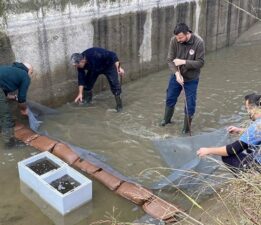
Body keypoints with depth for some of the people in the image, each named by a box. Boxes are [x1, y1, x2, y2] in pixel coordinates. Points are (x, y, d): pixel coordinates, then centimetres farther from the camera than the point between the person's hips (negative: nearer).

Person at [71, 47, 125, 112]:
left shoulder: (95, 55, -42)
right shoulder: (80, 64, -22)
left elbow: (113, 55, -34)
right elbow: (81, 78, -14)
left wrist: (118, 68, -35)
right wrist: (80, 94, -13)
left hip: (108, 66, -5)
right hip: (94, 68, 5)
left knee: (114, 83, -18)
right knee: (87, 81, -5)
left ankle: (119, 104, -9)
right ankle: (87, 101, 15)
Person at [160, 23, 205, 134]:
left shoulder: (198, 42, -23)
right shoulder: (174, 40, -17)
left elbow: (200, 62, -19)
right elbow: (170, 59, -13)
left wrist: (183, 62, -29)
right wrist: (177, 73, -28)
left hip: (191, 79, -3)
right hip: (176, 76, 3)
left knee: (190, 104, 4)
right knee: (170, 98, 18)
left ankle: (186, 128, 24)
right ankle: (166, 119, 45)